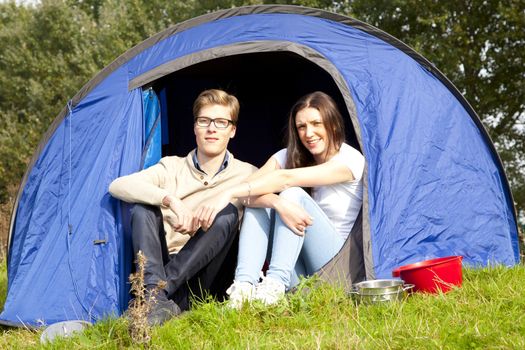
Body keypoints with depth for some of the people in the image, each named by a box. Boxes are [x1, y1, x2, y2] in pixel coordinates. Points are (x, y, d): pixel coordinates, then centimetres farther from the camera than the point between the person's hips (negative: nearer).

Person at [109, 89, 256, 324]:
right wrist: (170, 199, -27)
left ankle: (160, 289, -34)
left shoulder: (245, 174, 6)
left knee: (228, 213, -23)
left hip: (197, 281, -1)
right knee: (143, 207, -22)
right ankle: (156, 301, -41)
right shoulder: (172, 167, 7)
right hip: (157, 266, 1)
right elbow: (117, 186, -9)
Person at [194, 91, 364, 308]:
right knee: (257, 201, -20)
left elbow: (286, 179, -27)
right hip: (298, 270, 4)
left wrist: (228, 194, -36)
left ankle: (275, 284, -38)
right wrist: (278, 202, -36)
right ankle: (243, 285, -35)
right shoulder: (289, 155, 4)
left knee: (294, 194, -26)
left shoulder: (350, 159, -13)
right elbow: (248, 187, -14)